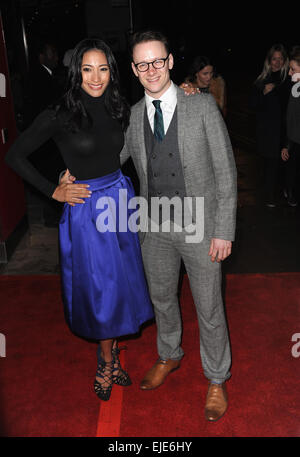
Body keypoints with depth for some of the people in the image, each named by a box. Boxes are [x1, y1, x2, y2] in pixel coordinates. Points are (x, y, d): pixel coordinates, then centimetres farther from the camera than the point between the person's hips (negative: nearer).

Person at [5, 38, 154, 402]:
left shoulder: (119, 109, 2)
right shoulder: (60, 115, -12)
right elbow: (15, 156, -6)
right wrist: (54, 191, -8)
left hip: (121, 199, 5)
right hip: (86, 206, -5)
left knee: (121, 282, 14)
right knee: (99, 286, 7)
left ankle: (109, 357, 35)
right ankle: (107, 360, 31)